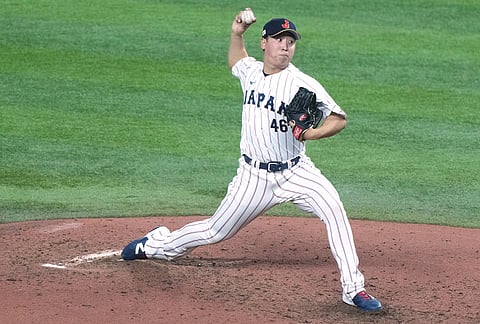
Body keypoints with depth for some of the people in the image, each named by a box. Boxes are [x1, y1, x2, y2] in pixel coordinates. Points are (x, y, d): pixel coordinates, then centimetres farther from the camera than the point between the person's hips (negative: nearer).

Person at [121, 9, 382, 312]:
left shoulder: (303, 85, -12)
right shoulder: (251, 71, 4)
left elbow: (339, 118, -11)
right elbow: (236, 61, 29)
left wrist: (312, 133, -29)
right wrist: (237, 34, 10)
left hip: (295, 172, -2)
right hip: (254, 176, 2)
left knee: (333, 208, -27)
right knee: (216, 231, 9)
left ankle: (353, 288, -23)